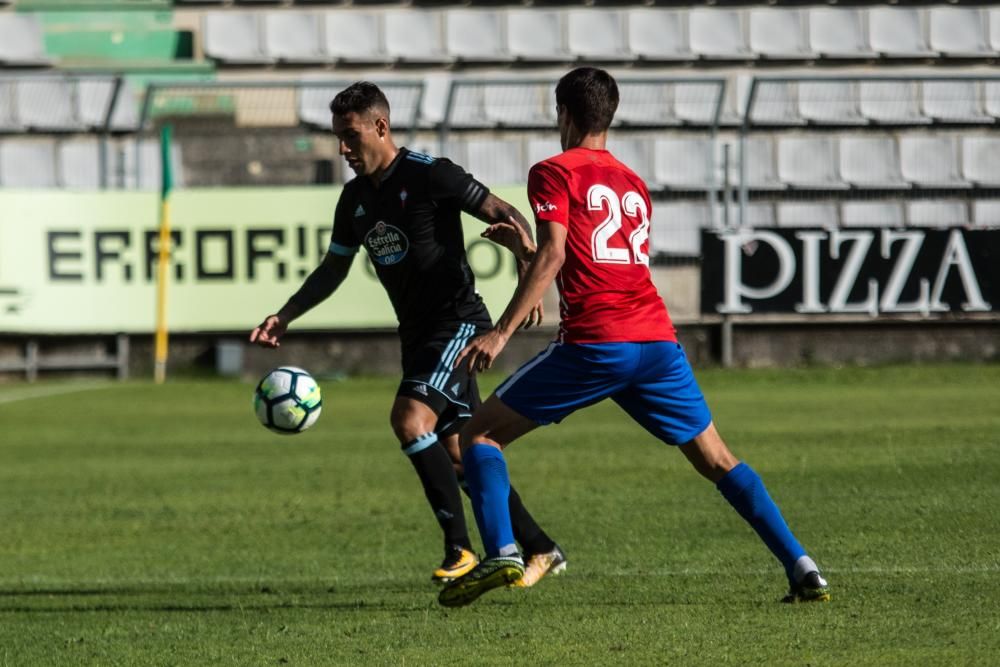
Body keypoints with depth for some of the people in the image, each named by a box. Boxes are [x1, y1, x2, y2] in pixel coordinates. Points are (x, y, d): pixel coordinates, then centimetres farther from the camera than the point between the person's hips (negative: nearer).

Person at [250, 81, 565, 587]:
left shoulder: (429, 175, -13)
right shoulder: (355, 198, 10)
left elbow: (506, 216, -13)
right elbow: (333, 269, 21)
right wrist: (285, 316, 9)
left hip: (457, 322, -8)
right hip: (416, 333, 8)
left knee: (410, 420, -24)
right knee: (456, 453, 9)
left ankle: (460, 549, -19)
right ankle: (540, 549, 20)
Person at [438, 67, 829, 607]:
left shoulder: (554, 173, 5)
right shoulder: (633, 184, 24)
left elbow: (553, 259, -9)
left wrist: (502, 332, -13)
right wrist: (526, 249, 43)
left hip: (593, 344, -5)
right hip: (658, 340, 5)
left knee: (481, 434, 6)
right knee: (717, 461, 14)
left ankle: (501, 552, -14)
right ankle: (801, 567, 2)